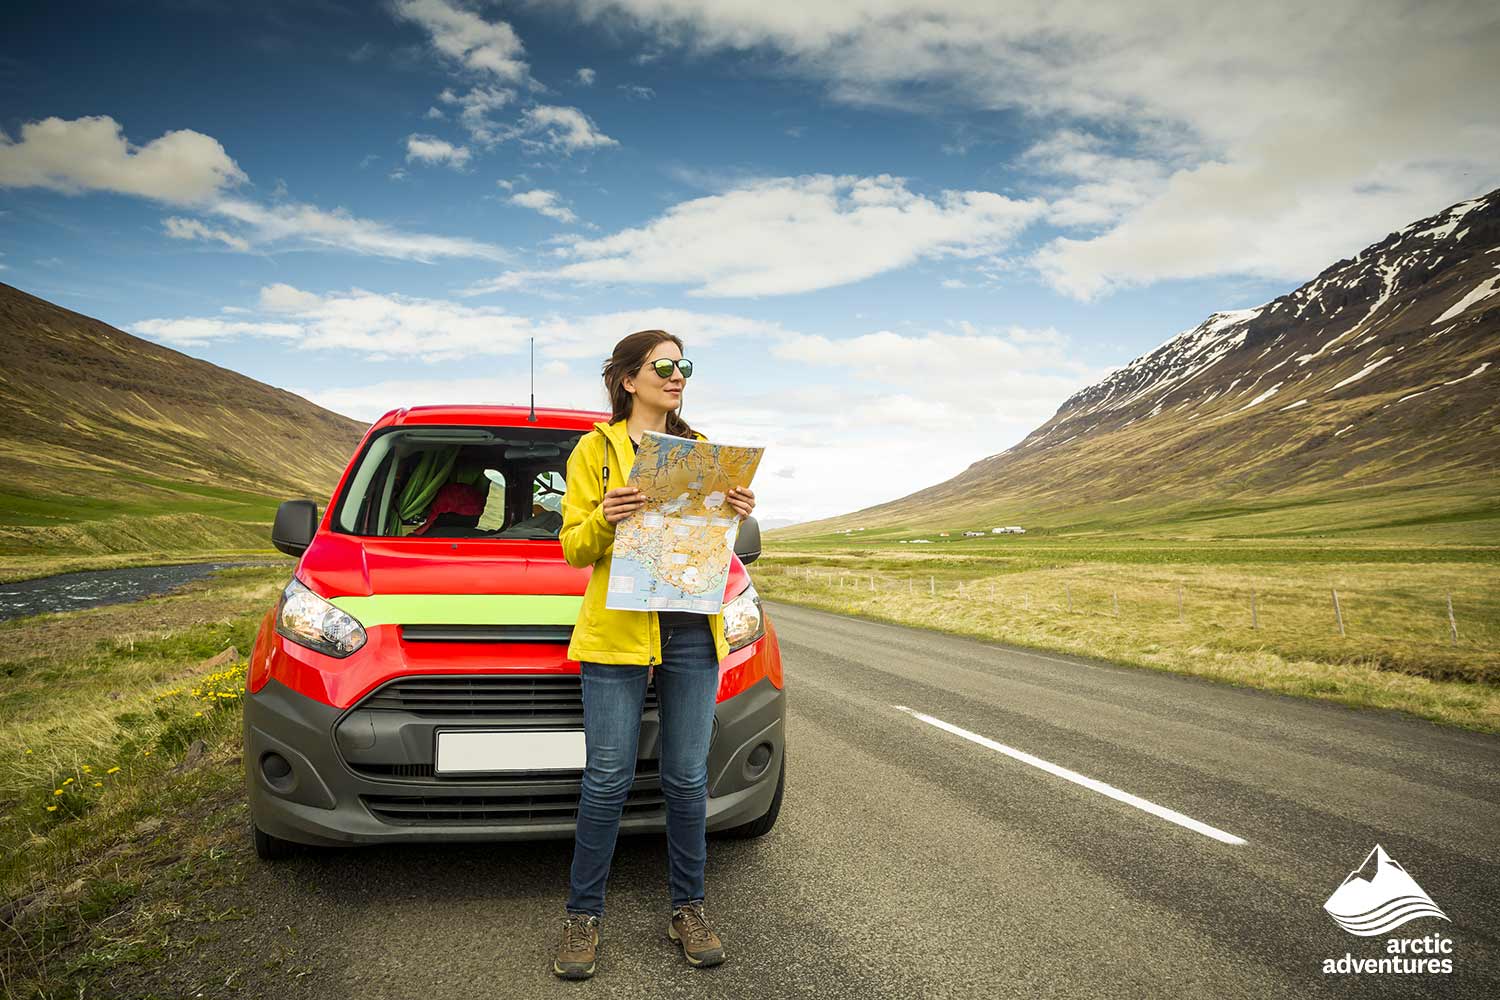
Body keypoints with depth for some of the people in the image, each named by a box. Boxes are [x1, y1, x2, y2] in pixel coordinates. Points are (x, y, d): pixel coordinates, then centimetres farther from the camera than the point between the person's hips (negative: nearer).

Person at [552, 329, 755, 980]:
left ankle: (688, 910, 23)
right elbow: (573, 546, 0)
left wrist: (736, 517, -4)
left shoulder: (700, 450, 15)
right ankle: (583, 916, 17)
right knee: (607, 780, 0)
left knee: (687, 778, 8)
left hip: (692, 632, 3)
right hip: (617, 629, -3)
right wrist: (604, 519, -20)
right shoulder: (596, 447, 4)